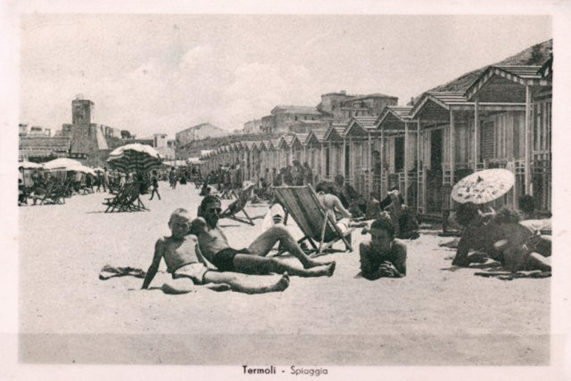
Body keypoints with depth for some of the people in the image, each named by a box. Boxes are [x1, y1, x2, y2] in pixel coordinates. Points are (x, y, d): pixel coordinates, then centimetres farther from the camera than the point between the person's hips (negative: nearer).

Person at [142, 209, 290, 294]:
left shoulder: (192, 238, 24)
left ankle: (272, 284, -34)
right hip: (182, 273, -4)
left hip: (201, 269, 4)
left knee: (230, 277, -19)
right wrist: (144, 288, 8)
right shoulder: (163, 242, 11)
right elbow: (154, 266, 11)